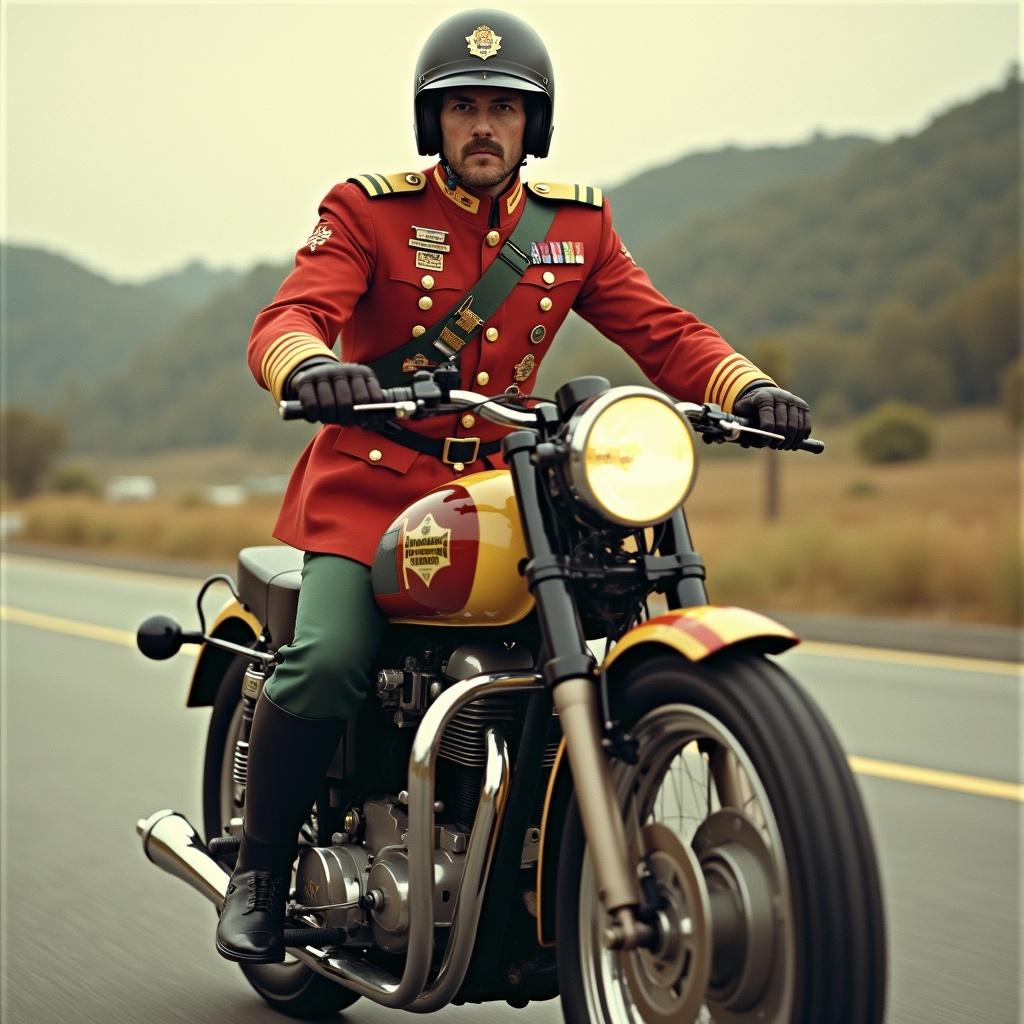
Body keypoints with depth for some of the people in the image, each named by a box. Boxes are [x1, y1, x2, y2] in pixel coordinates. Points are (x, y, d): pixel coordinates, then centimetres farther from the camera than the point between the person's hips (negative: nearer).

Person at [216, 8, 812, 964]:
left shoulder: (577, 223, 8)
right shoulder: (370, 208, -3)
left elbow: (661, 330, 2)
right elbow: (285, 319, -16)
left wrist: (746, 386, -18)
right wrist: (307, 366, -41)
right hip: (373, 480, -3)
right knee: (326, 664, -23)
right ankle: (260, 868, 0)